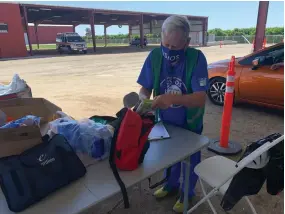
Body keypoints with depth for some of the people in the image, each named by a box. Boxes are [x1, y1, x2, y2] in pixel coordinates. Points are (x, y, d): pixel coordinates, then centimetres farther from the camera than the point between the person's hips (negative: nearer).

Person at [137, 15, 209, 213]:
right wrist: (144, 99, -34)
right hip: (165, 122, 3)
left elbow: (200, 99, -31)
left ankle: (188, 193, 48)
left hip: (190, 124, -2)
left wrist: (173, 98, -47)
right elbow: (145, 88, -11)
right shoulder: (155, 56, -17)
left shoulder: (197, 58, -26)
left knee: (190, 160, 20)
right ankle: (171, 184, 55)